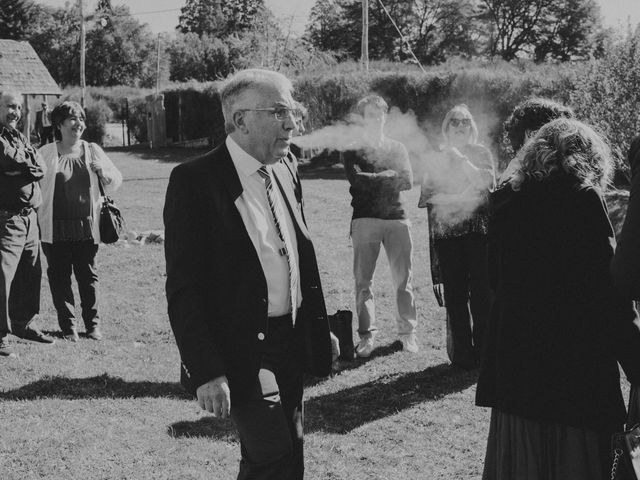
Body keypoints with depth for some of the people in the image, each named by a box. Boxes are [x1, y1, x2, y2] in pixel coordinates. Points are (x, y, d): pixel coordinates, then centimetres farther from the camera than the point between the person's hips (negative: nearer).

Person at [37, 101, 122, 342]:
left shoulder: (92, 151, 8)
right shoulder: (46, 154, 1)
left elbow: (115, 183, 13)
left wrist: (103, 171, -7)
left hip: (86, 226, 1)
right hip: (55, 229, -1)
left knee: (88, 276, 6)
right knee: (59, 277, 4)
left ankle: (92, 323, 18)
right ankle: (68, 325, 13)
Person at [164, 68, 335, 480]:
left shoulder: (284, 173, 10)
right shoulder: (196, 181, -13)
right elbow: (182, 288, -15)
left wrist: (321, 329, 14)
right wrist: (206, 372, -20)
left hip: (291, 346, 7)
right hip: (243, 350, -7)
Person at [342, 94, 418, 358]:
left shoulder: (397, 148, 16)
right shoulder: (353, 151, 9)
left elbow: (408, 181, 2)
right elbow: (357, 180, -8)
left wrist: (372, 180, -4)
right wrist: (389, 176, -2)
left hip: (397, 218, 2)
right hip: (365, 219, -2)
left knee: (403, 279, 0)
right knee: (363, 280, -4)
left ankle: (407, 332, 6)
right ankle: (367, 334, 0)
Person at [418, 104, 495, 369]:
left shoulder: (481, 154, 12)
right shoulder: (436, 160, 14)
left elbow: (487, 183, -5)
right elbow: (428, 196, 8)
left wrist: (461, 160, -6)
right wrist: (458, 199, -3)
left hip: (479, 230, -1)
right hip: (447, 233, 1)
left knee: (482, 292, -7)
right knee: (455, 295, -3)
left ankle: (483, 350, -1)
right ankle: (462, 354, 0)